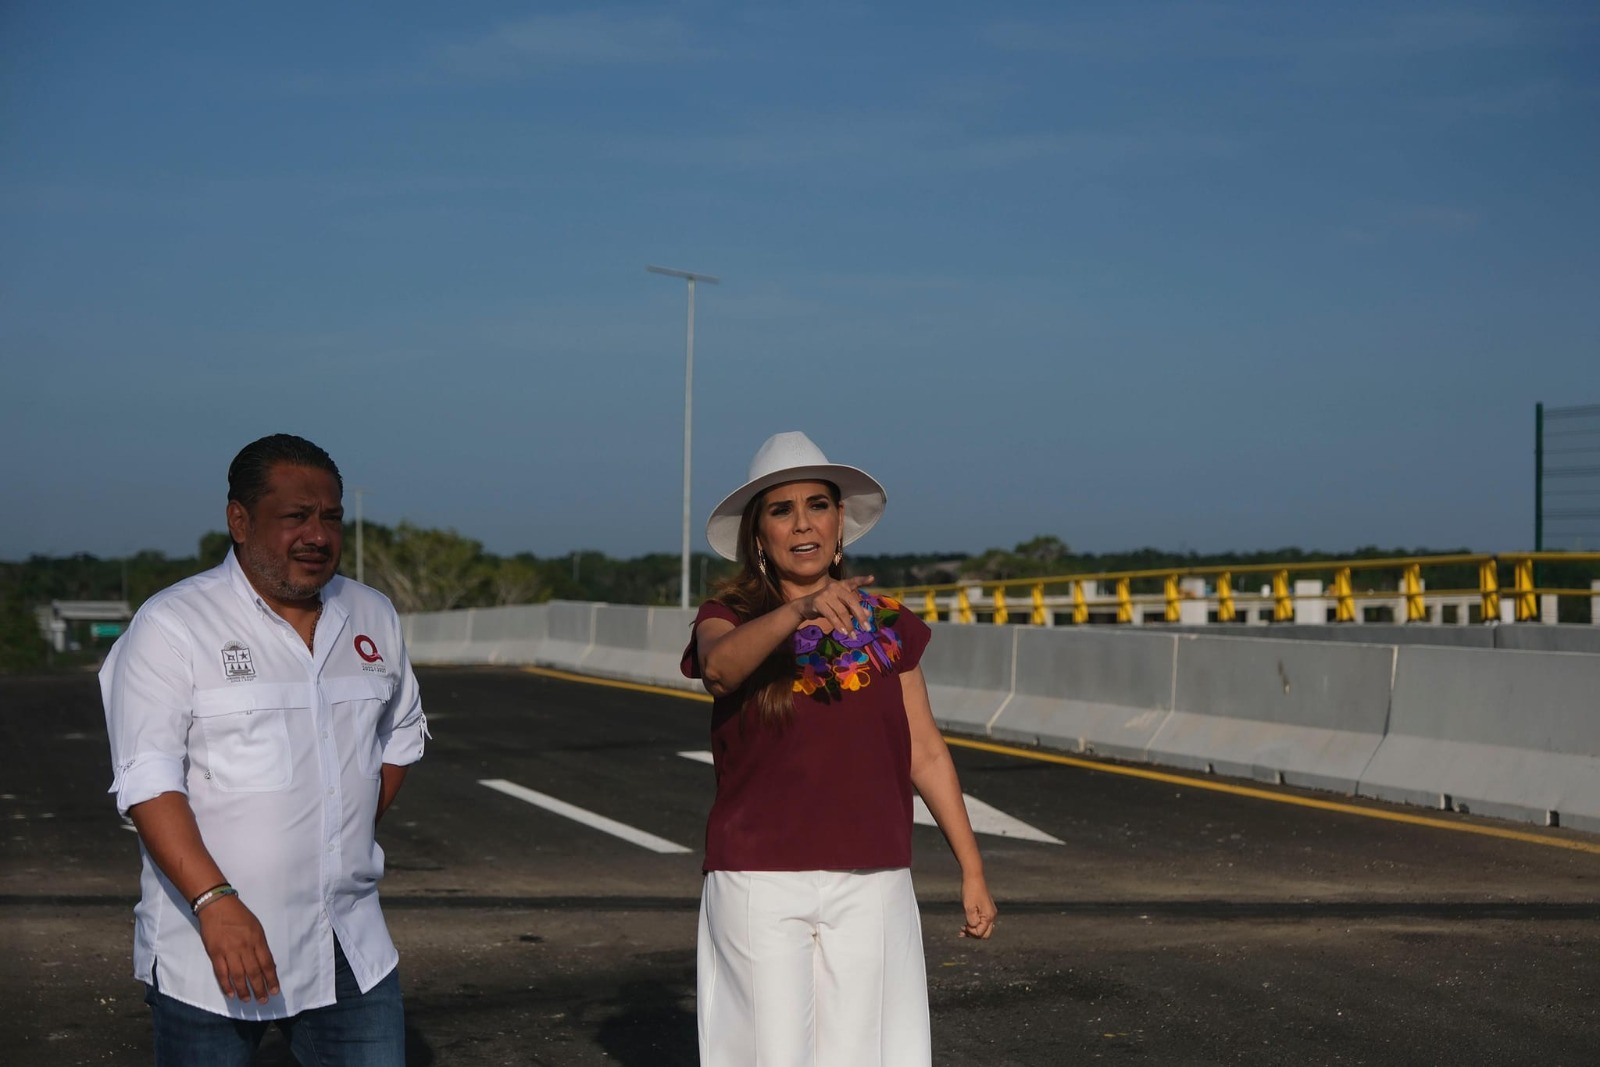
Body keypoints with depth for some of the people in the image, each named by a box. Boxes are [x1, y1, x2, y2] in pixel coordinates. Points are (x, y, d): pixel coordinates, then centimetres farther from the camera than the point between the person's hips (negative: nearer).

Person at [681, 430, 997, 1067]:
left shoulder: (885, 625, 7)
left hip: (869, 886, 2)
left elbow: (925, 753, 9)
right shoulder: (728, 620, -2)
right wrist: (799, 610, -45)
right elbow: (720, 666, -27)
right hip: (760, 885, -2)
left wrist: (972, 871, 6)